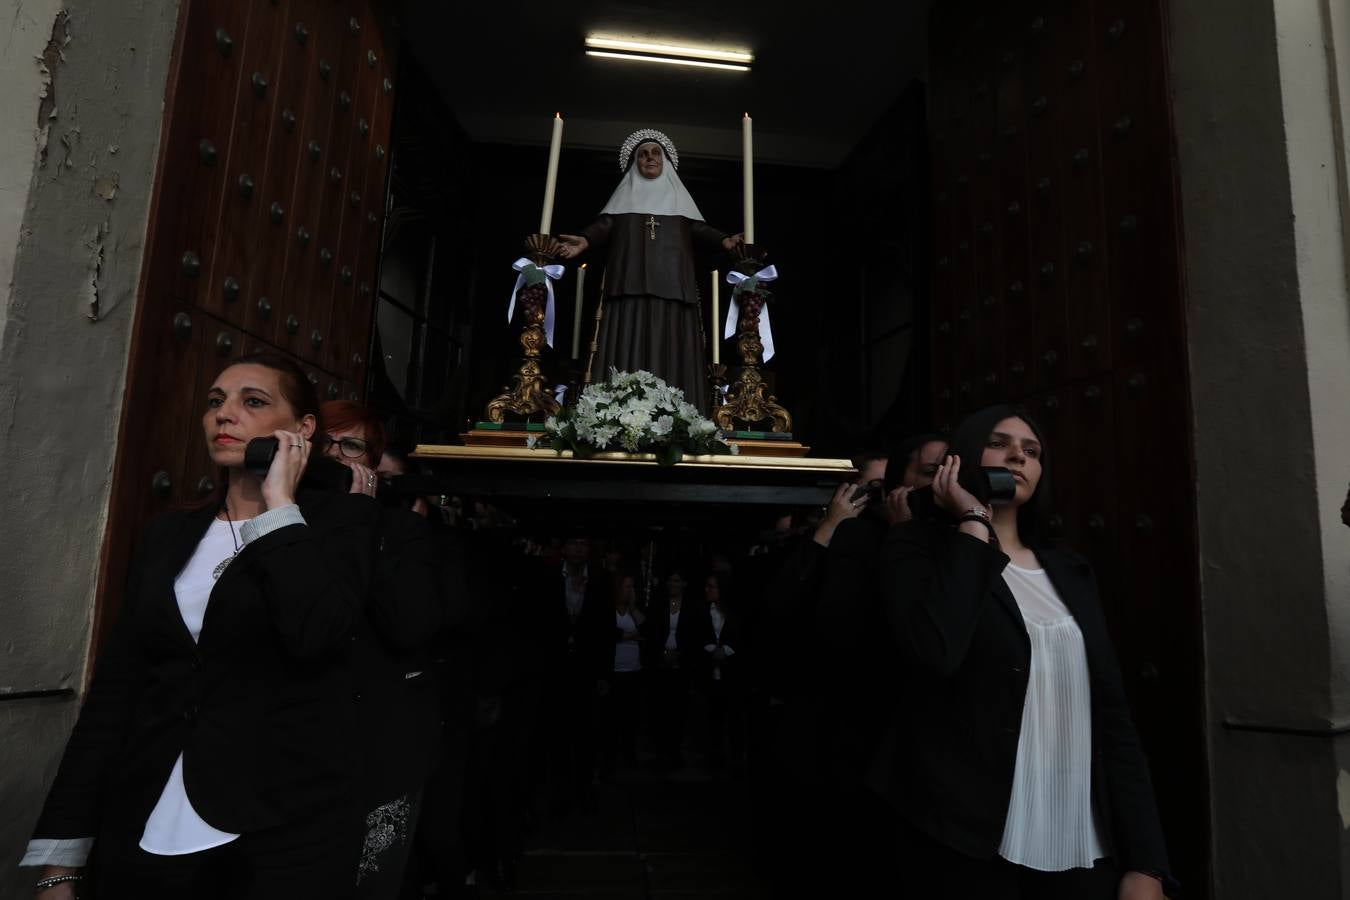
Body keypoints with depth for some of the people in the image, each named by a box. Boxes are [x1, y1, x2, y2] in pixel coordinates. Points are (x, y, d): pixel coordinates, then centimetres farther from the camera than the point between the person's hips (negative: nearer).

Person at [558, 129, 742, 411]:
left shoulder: (678, 195, 24)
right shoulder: (625, 194, 21)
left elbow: (697, 229, 12)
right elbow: (605, 225, 7)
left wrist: (724, 240, -7)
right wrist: (585, 240, -14)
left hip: (671, 285, 1)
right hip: (632, 284, -1)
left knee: (670, 349, -8)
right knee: (629, 346, -11)